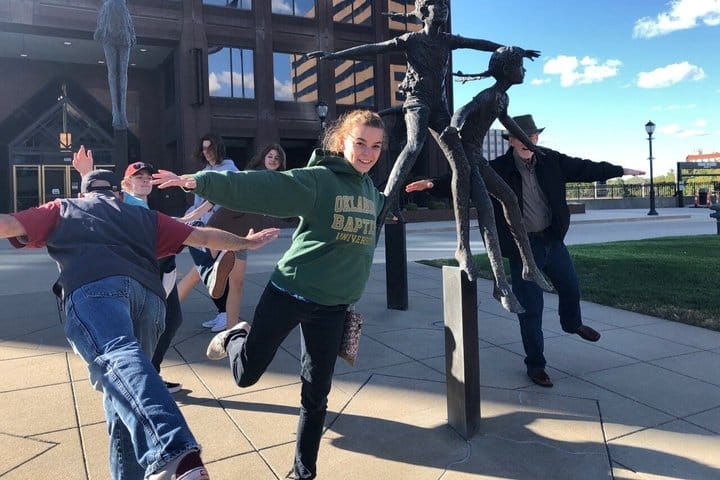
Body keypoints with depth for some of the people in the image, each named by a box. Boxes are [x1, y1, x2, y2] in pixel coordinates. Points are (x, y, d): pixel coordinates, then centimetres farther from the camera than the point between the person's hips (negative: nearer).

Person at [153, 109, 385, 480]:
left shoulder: (371, 190, 9)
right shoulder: (316, 179, -12)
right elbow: (258, 186, -23)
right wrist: (200, 181, -34)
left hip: (333, 306, 5)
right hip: (290, 292, -4)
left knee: (316, 395, 10)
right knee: (246, 374, 4)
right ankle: (235, 337, 40)